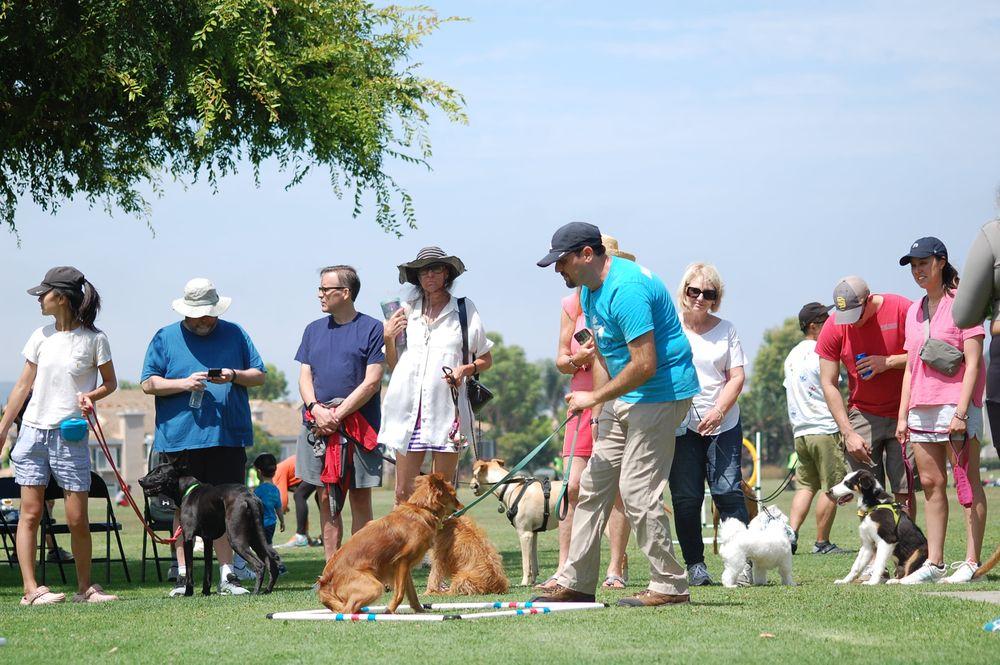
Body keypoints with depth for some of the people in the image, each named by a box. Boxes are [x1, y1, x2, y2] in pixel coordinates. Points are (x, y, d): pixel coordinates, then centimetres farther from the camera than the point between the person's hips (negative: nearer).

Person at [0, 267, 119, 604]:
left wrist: (90, 396, -13)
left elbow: (110, 383, 8)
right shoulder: (41, 337, 7)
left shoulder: (93, 339, -3)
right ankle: (30, 589, -4)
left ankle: (85, 587, 12)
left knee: (77, 519, -2)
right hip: (33, 431, 3)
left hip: (71, 436, -3)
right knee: (30, 513, -4)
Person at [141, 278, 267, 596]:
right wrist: (184, 383, -11)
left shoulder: (234, 334, 12)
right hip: (180, 437, -1)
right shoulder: (165, 338, 8)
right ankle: (182, 575, 9)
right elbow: (148, 384, 4)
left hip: (228, 436, 1)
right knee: (183, 508, 3)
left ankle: (227, 575, 5)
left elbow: (259, 375, 14)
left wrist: (235, 375, -6)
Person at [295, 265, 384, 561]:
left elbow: (372, 382, -8)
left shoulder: (371, 329, -1)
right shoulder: (314, 330, 15)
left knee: (360, 498, -2)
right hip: (318, 426, 4)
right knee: (326, 499, 4)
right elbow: (305, 376, 10)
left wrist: (338, 415, -14)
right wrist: (316, 409, -9)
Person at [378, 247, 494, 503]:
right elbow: (393, 366, 18)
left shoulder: (464, 309, 7)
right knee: (404, 493, -1)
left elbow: (486, 359, 13)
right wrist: (388, 339, 1)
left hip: (447, 410, -2)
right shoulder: (406, 311, 12)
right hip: (409, 409, 2)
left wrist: (466, 369, -6)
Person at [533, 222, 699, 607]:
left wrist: (595, 398, -17)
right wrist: (599, 413, 10)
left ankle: (670, 586, -4)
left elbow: (644, 364, -26)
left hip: (660, 394, -10)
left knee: (637, 489, -12)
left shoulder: (625, 289, -23)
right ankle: (576, 583, 16)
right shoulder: (588, 290, 9)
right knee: (593, 484, 10)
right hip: (623, 398, 10)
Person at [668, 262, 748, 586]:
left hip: (723, 423, 1)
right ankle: (695, 565, 6)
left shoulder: (726, 330, 9)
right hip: (682, 424, 0)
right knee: (686, 498, -3)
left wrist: (718, 410, -12)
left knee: (728, 491, -9)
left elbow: (737, 377, 4)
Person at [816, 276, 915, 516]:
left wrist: (888, 362, -18)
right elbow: (828, 384, -1)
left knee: (904, 492, -7)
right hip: (862, 415, 1)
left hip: (903, 413, -1)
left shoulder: (901, 309, -9)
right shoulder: (833, 327, -4)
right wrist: (848, 433, -7)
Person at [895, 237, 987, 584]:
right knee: (931, 483, 6)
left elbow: (973, 362, -10)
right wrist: (903, 415, 13)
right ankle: (934, 563, 7)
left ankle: (971, 562, -7)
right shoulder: (914, 311, 16)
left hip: (955, 403, -7)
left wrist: (961, 411, -18)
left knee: (967, 483, -6)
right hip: (921, 408, 7)